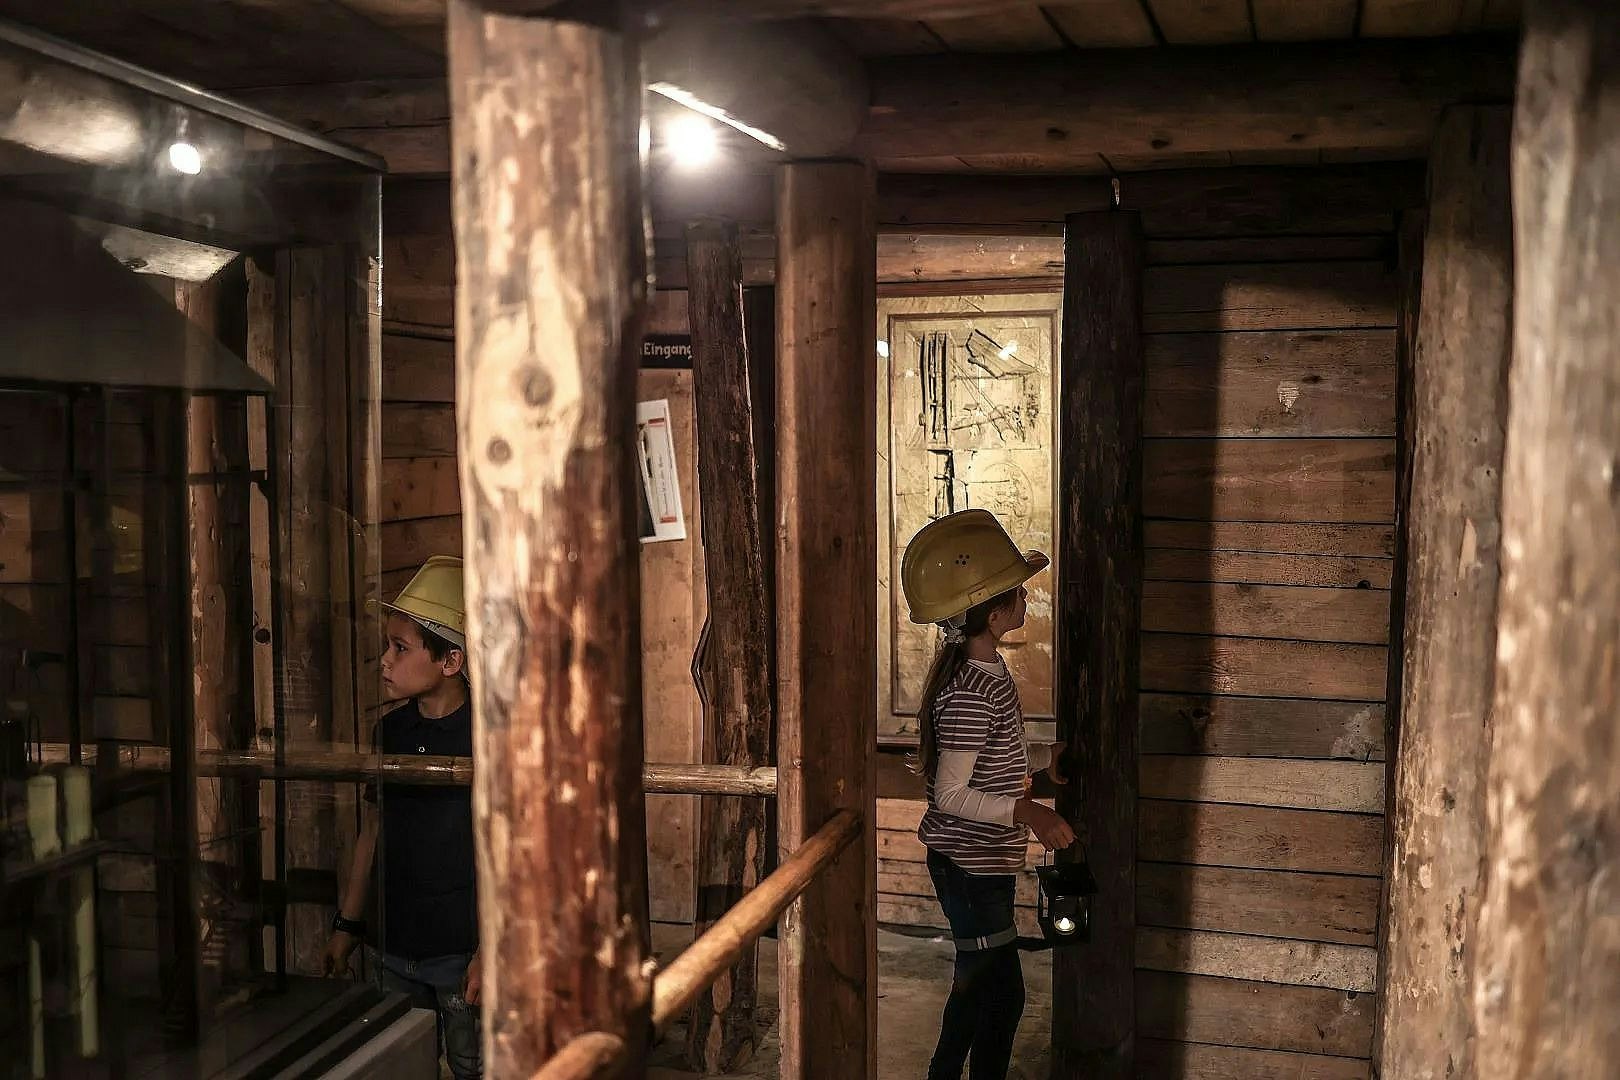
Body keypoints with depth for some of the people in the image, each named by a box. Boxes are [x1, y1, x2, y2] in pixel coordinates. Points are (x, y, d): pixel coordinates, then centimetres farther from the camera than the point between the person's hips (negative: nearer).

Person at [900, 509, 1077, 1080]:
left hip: (984, 858, 10)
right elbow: (951, 792, -25)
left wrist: (1046, 756, 11)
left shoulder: (984, 669, 4)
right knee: (1001, 990, 1)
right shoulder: (972, 693, -26)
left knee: (979, 981, 20)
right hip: (969, 862, -10)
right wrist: (1025, 811, -27)